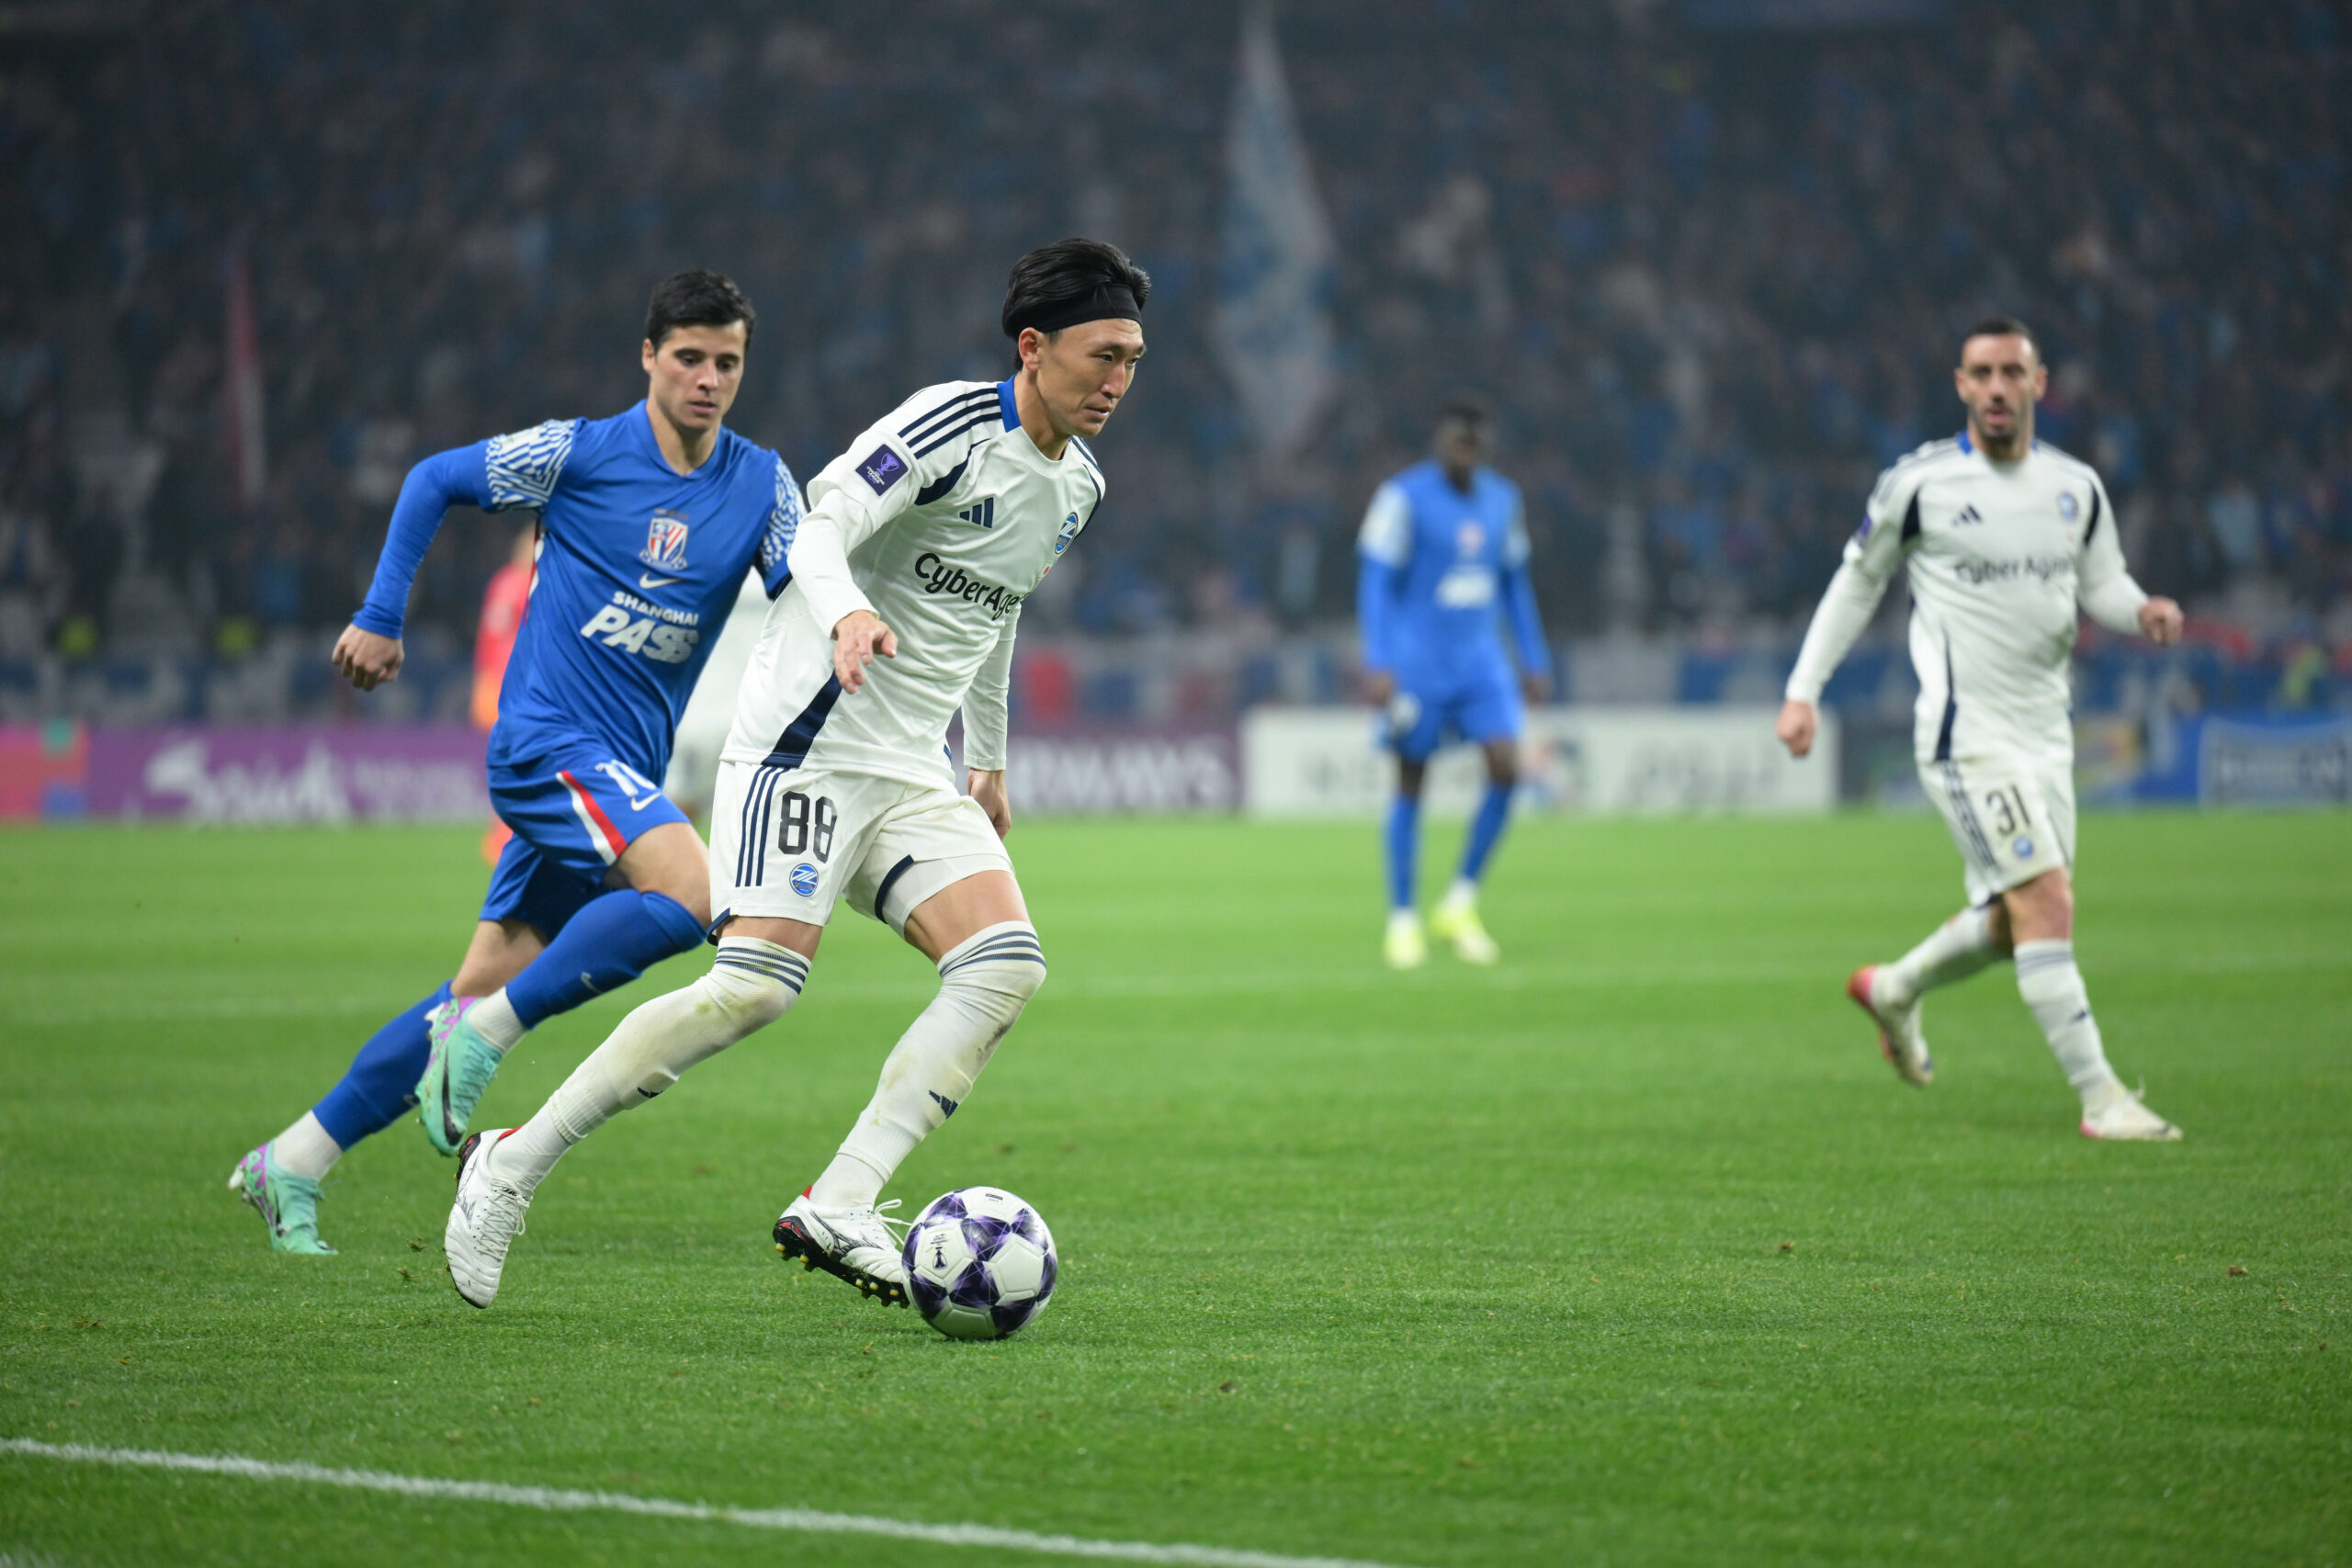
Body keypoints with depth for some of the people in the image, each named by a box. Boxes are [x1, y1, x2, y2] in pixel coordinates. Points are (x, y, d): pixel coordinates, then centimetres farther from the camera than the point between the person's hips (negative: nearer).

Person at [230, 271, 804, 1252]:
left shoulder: (760, 484, 6)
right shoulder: (580, 454, -5)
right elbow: (433, 481, 6)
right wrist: (380, 617, 3)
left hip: (622, 774, 6)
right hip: (549, 739, -6)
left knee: (484, 995, 5)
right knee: (688, 890, -29)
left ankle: (292, 1163, 13)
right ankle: (486, 1032, -16)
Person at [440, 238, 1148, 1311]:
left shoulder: (1076, 485, 14)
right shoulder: (952, 425, -12)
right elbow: (819, 535, -23)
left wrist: (990, 762, 36)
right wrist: (848, 616, -44)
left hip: (911, 776, 8)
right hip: (804, 747, -8)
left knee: (1007, 964, -14)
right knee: (758, 986, -20)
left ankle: (837, 1209, -17)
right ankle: (511, 1165, -7)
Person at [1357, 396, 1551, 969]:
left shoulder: (1502, 500, 9)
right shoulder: (1404, 498, -9)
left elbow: (1514, 584, 18)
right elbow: (1375, 581, -10)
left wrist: (1535, 661, 16)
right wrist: (1377, 664, -19)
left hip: (1481, 659, 5)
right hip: (1417, 662, -5)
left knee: (1506, 766, -11)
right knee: (1411, 784, 0)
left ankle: (1461, 902, 2)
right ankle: (1403, 920, 9)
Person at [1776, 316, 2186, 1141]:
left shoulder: (2076, 487, 7)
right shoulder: (1918, 483, -6)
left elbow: (2102, 583, 13)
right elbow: (1857, 581, 4)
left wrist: (2143, 610, -11)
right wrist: (1803, 690, 2)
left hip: (2045, 733, 6)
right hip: (1967, 733, -6)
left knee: (2013, 920, 15)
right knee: (2047, 904, -16)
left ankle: (1893, 989, 42)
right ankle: (2100, 1098, -14)